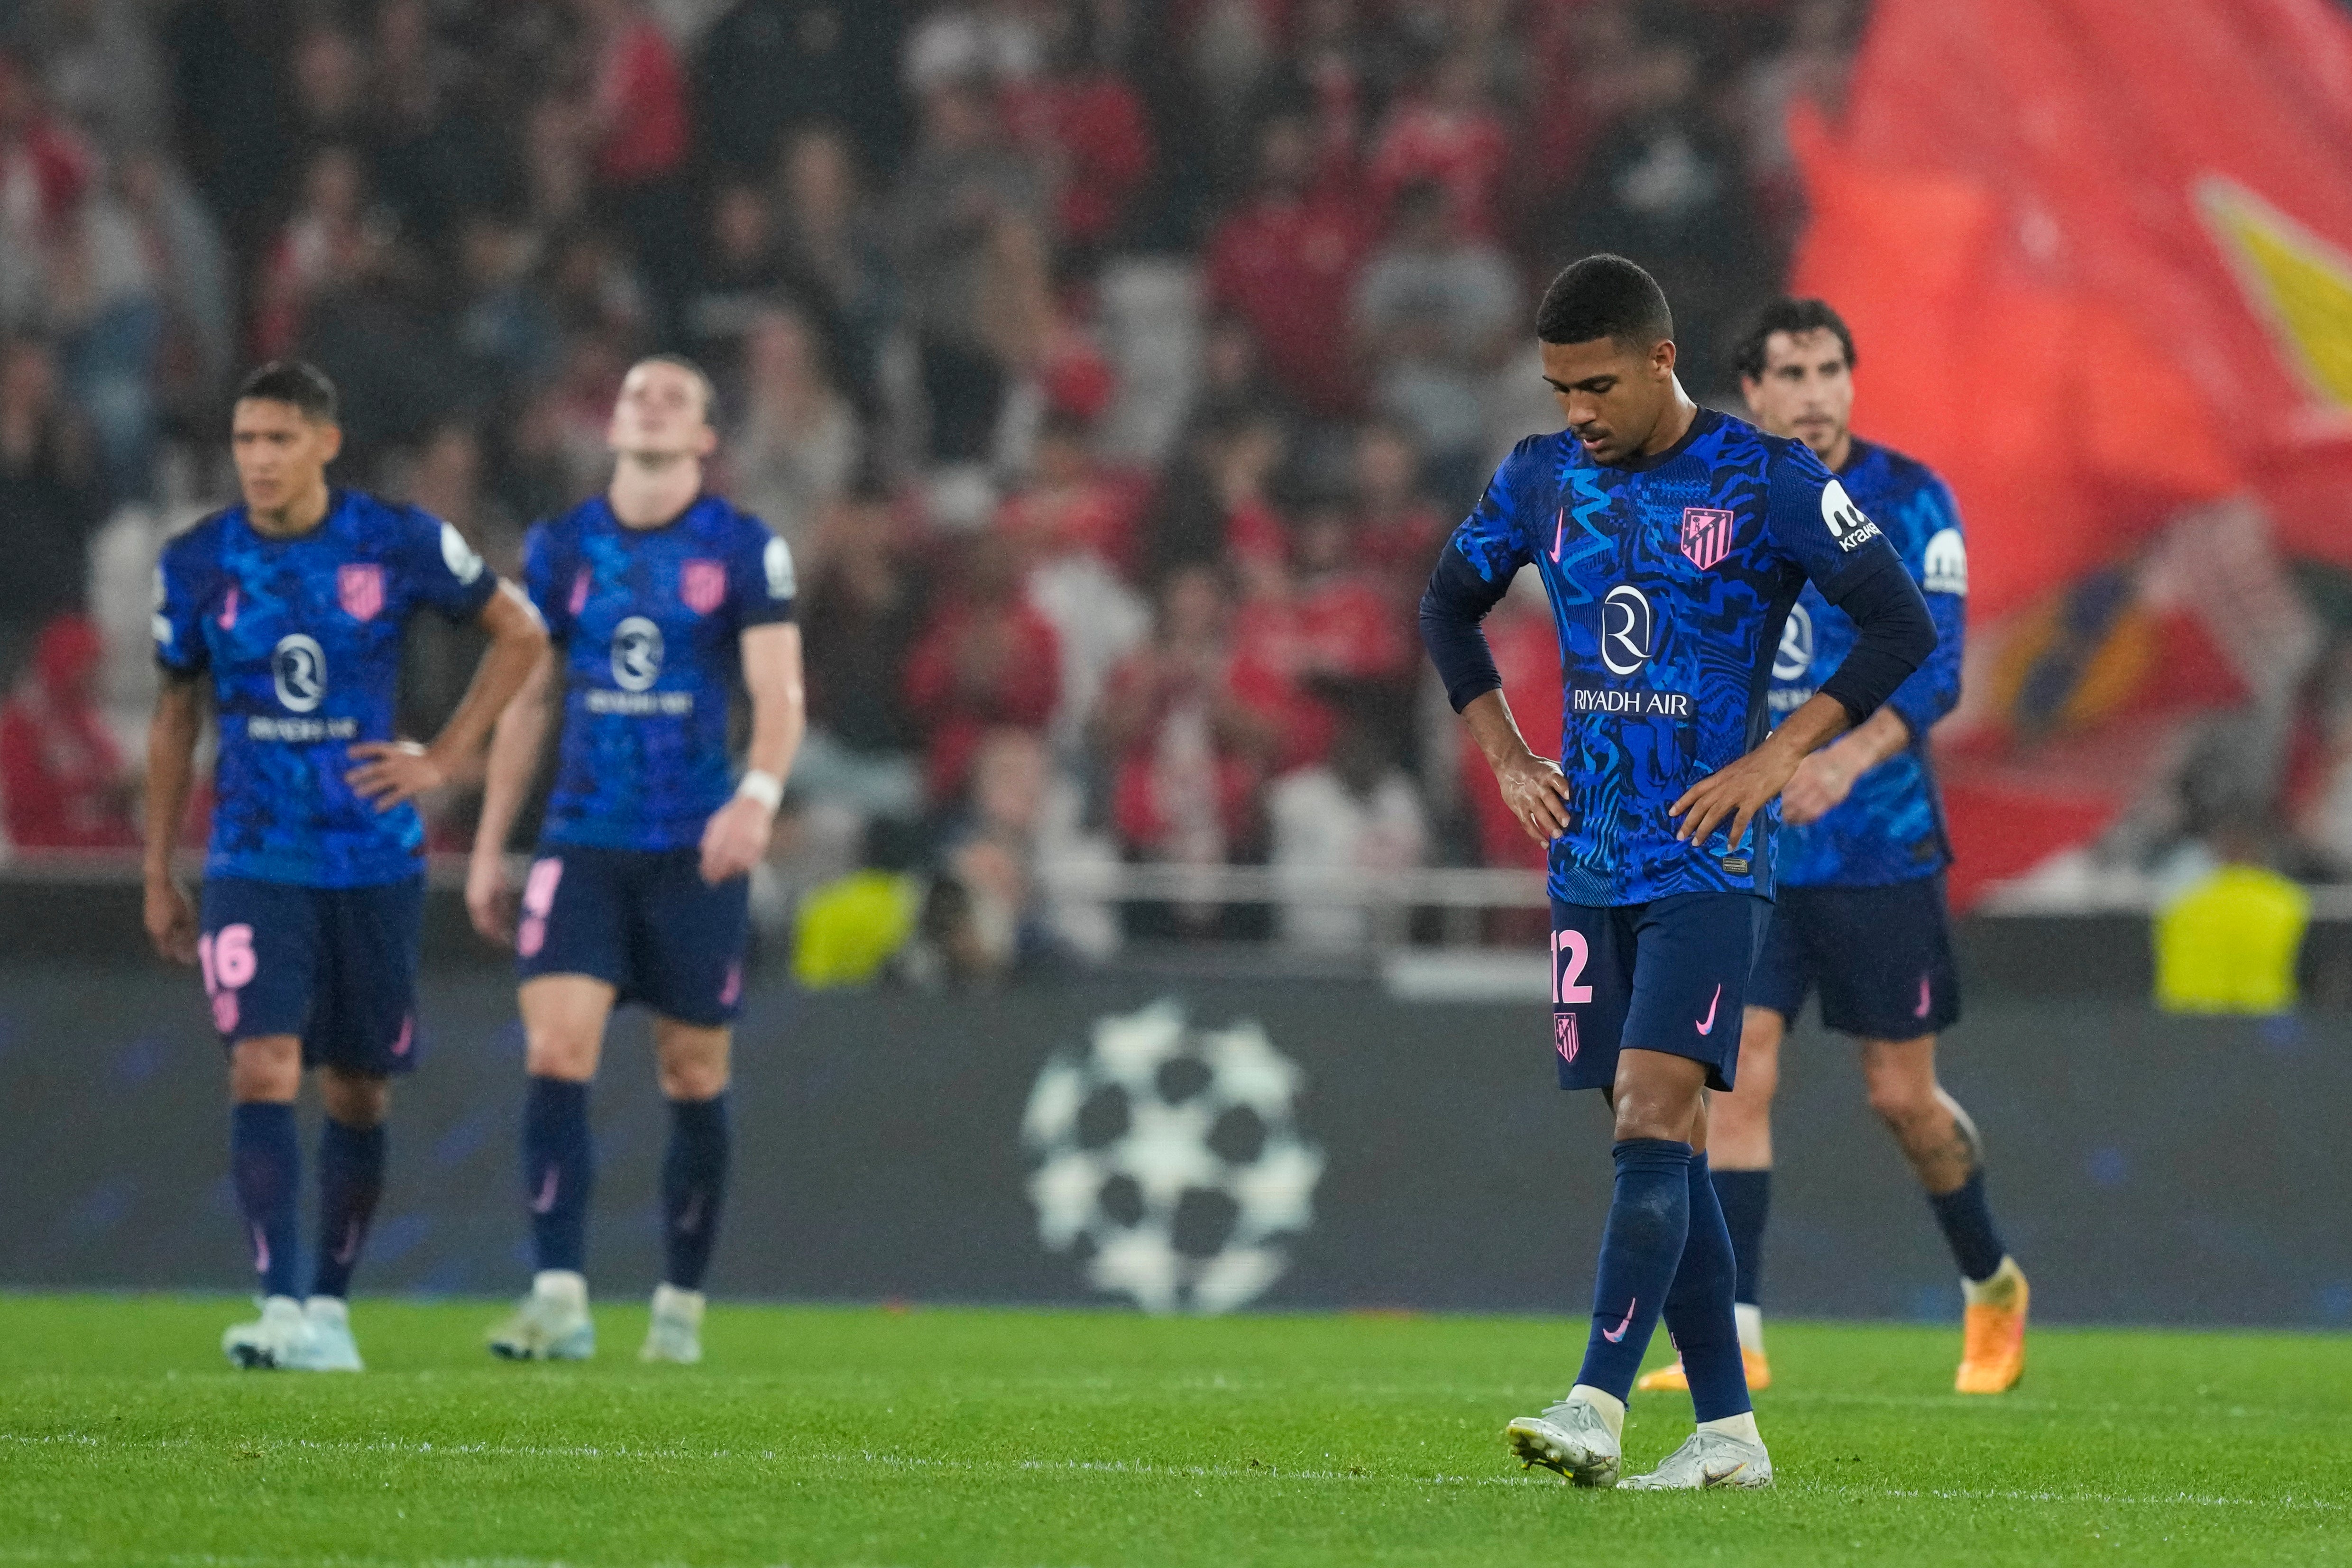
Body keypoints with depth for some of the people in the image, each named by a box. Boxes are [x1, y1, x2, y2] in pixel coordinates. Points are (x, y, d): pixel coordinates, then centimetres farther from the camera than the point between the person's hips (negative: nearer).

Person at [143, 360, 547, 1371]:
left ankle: (331, 1306, 22)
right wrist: (158, 873, 12)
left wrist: (443, 759, -1)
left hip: (374, 860, 0)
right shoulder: (197, 565, -1)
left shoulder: (400, 546, -5)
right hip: (254, 862, 0)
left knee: (358, 1094, 8)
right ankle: (278, 1305, -21)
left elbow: (519, 633, 8)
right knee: (263, 1070, -17)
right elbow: (175, 716, 11)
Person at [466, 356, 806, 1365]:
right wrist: (489, 848, 13)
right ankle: (559, 1301, -18)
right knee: (555, 1055, -14)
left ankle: (681, 1308, 18)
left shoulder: (744, 550, -1)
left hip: (697, 852, -2)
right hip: (583, 845, 2)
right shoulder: (559, 548, 8)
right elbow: (527, 700, 15)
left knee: (694, 1078, 5)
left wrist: (759, 795, -29)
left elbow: (779, 693, -9)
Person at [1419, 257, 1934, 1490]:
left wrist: (1775, 756, -12)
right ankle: (1727, 1433, 11)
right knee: (1660, 1147, 6)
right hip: (1589, 865, 5)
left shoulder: (1766, 483, -7)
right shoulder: (1542, 479, 7)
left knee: (1653, 1121, -18)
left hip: (1708, 863, -5)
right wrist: (1507, 759, 12)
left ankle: (1598, 1408, -25)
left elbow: (1902, 627, -6)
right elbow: (1448, 607, 23)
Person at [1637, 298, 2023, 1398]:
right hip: (1748, 850, 3)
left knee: (1901, 1098, 5)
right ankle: (1737, 1339, -12)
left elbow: (1935, 668, -17)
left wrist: (1853, 756, -33)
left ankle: (1992, 1286, 31)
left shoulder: (1907, 502, -7)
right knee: (1737, 1073, -11)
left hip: (1879, 846, -3)